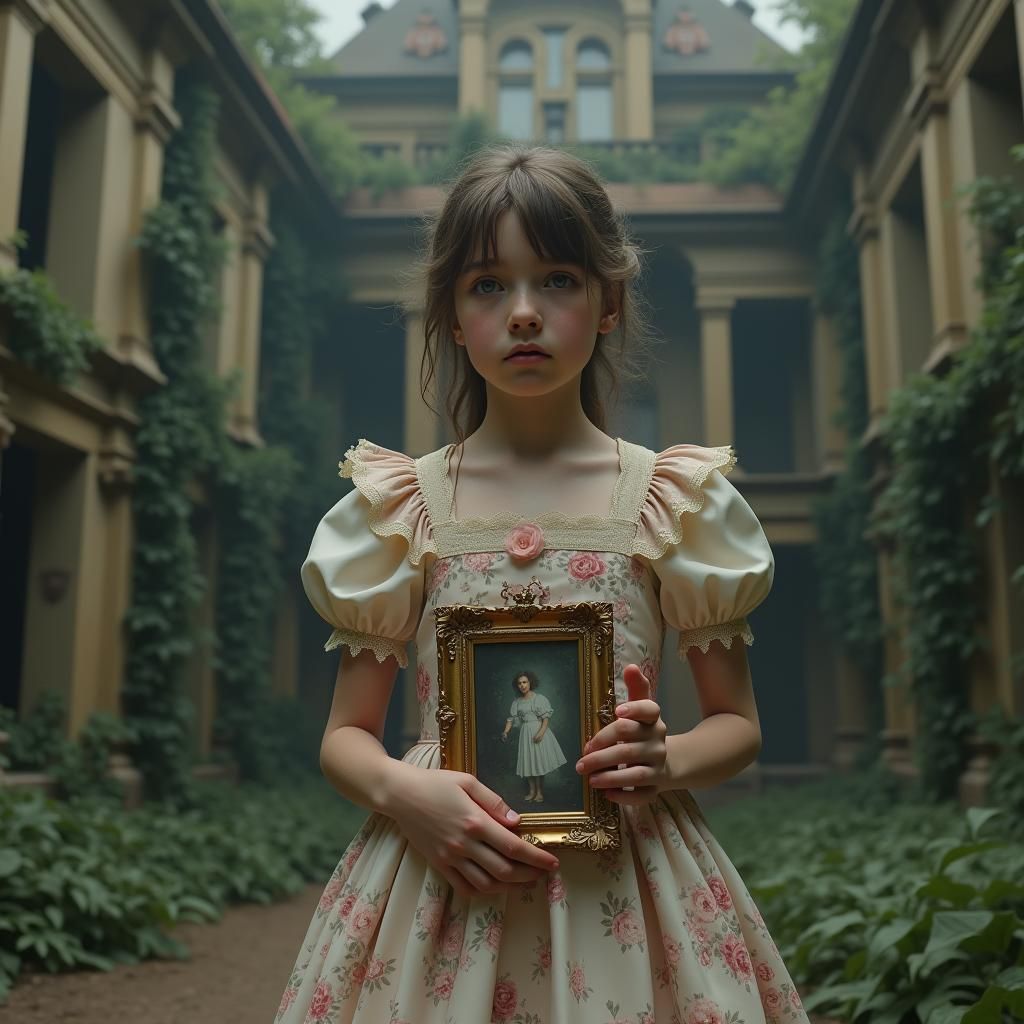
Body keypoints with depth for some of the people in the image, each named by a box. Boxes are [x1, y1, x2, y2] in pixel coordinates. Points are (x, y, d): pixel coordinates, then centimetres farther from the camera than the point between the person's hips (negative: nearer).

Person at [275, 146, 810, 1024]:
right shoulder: (401, 504, 1)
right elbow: (346, 735, 5)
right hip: (438, 876, 1)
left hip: (627, 877, 0)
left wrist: (667, 761, -14)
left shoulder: (676, 499, 0)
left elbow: (738, 725, 7)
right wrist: (401, 789, -15)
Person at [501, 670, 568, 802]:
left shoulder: (540, 698, -7)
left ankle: (540, 792, 4)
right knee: (527, 761, 7)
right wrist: (506, 731, -15)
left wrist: (541, 732, -24)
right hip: (525, 732, 4)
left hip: (539, 731, -4)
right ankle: (532, 790, 18)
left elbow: (546, 717, -11)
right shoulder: (517, 702, 6)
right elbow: (511, 718, 2)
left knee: (539, 760, -4)